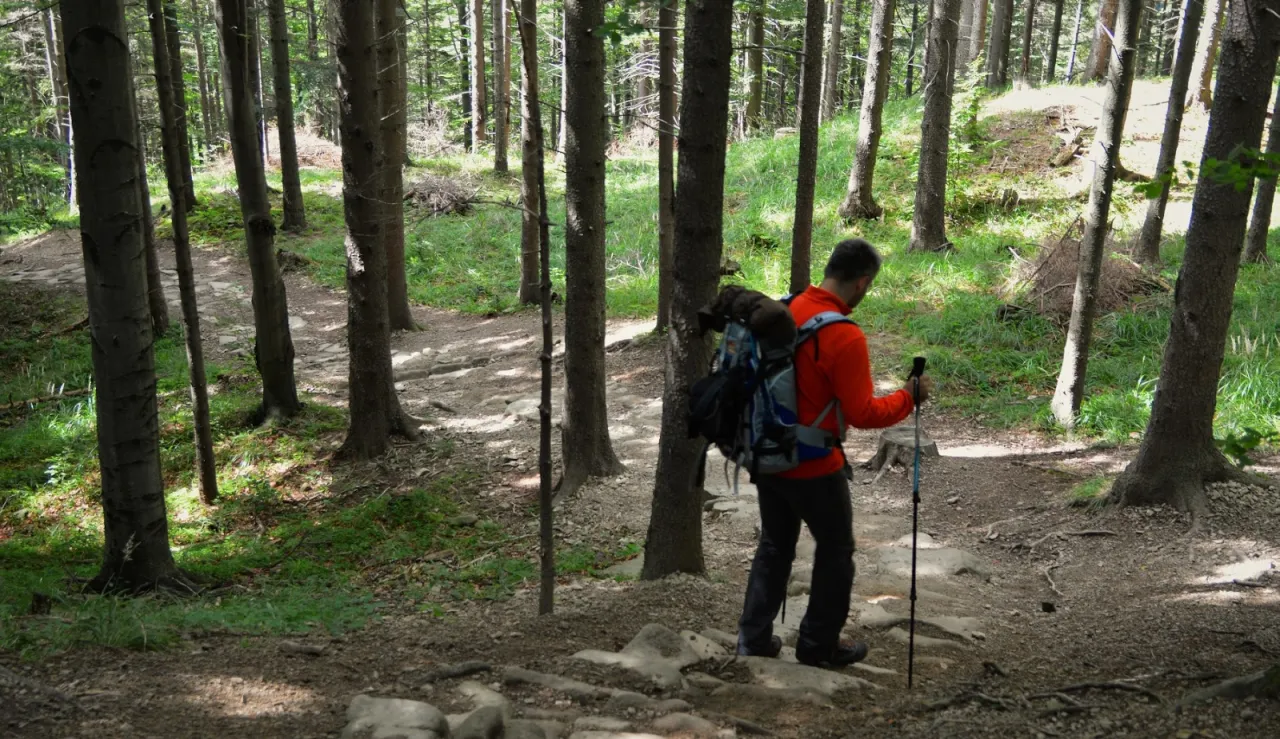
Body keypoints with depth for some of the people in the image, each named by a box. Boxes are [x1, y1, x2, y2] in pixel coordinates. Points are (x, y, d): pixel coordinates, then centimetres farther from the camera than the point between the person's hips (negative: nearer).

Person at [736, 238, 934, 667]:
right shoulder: (845, 337, -22)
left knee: (775, 544, 20)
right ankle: (819, 646, 20)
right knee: (836, 551, 12)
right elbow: (862, 415, -18)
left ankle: (754, 636, 24)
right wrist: (908, 398, -4)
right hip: (814, 468, -7)